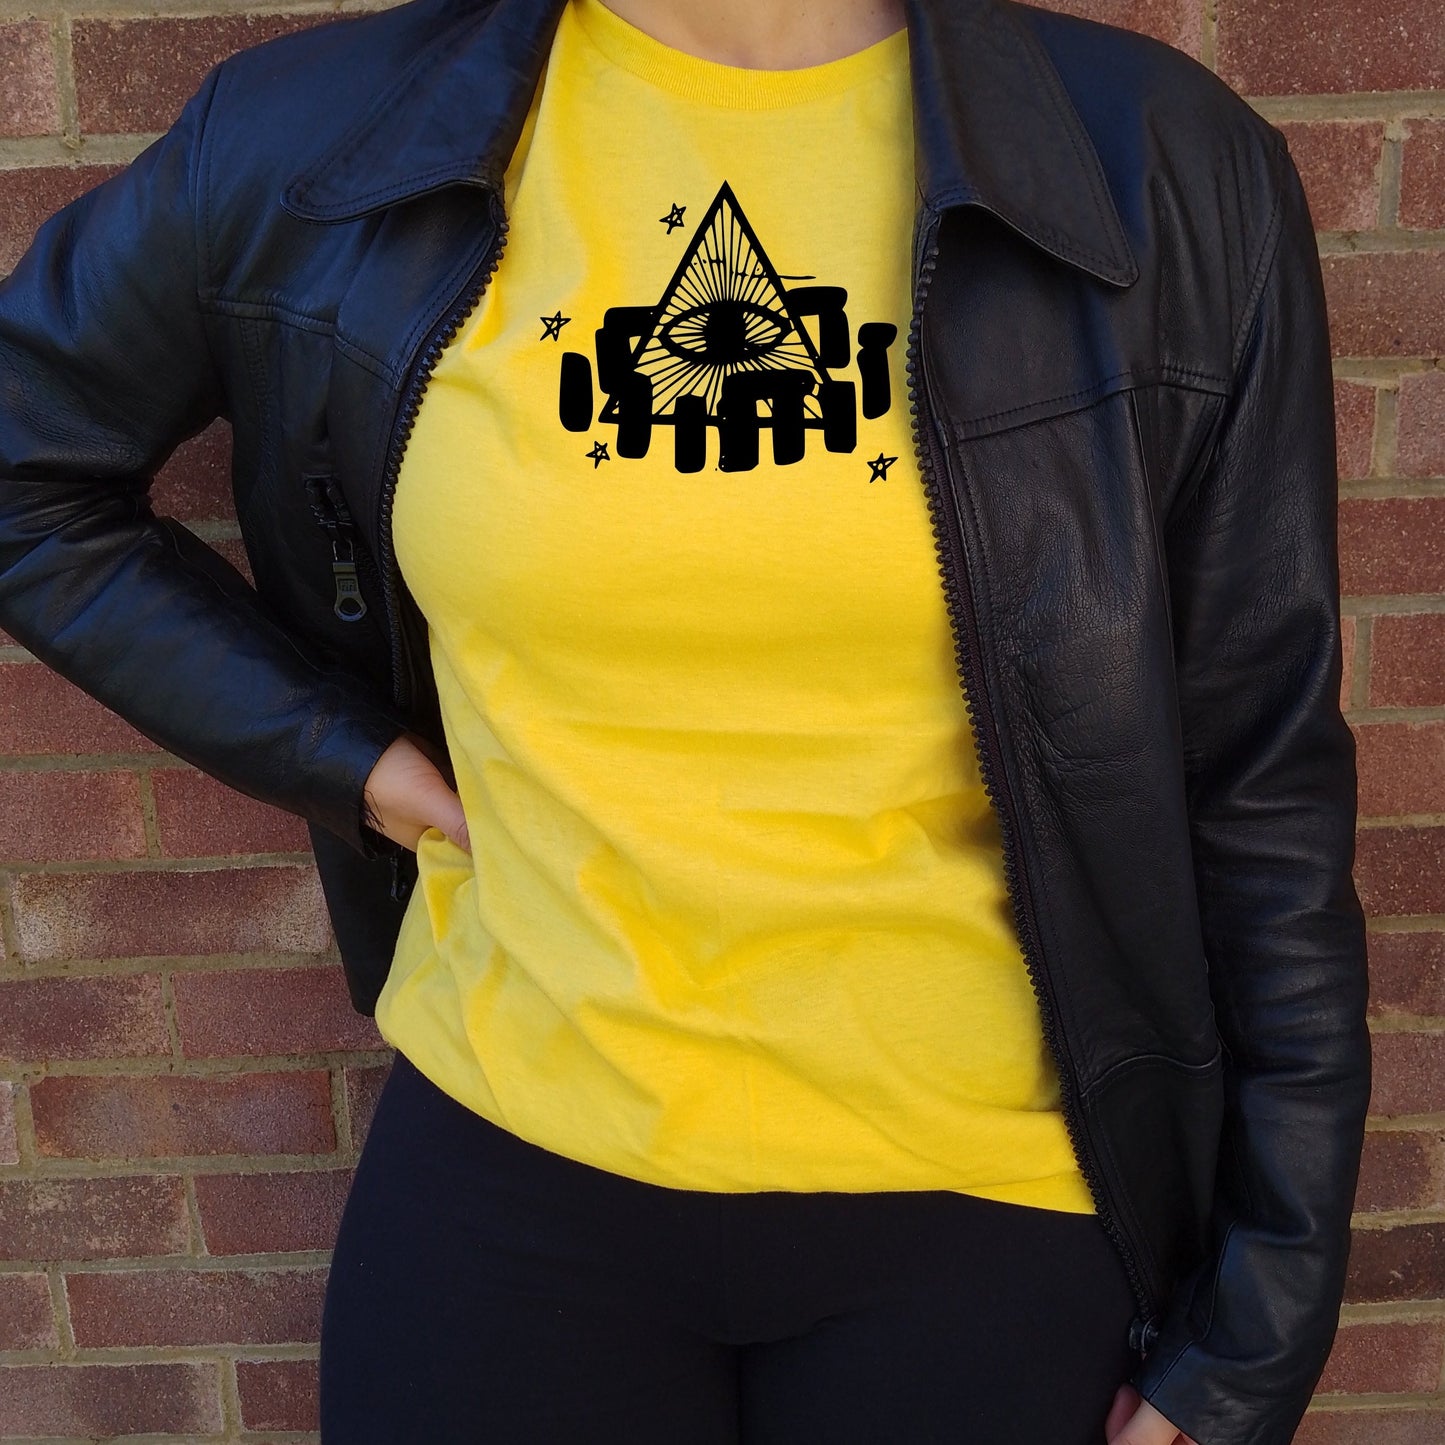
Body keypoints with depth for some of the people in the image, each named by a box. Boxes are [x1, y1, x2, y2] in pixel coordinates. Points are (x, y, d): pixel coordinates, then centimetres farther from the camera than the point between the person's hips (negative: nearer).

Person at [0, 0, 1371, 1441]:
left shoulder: (1167, 166, -9)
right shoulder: (314, 138, -6)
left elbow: (1260, 794, -6)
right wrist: (342, 754, -4)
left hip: (984, 1200, 0)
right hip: (510, 1153, 1)